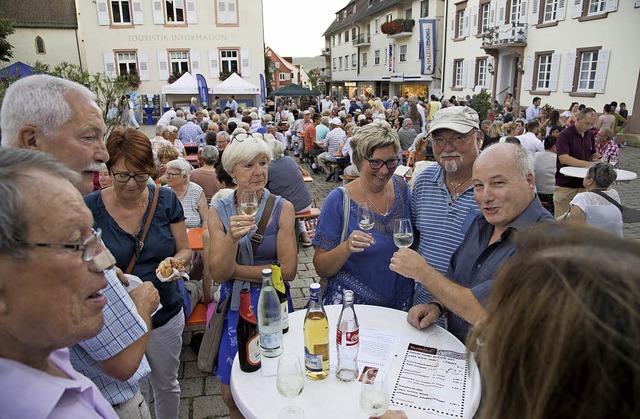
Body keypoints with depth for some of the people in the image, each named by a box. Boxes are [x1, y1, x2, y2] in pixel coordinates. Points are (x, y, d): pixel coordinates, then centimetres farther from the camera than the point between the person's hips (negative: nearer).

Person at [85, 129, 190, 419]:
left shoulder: (166, 200, -7)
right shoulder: (90, 207, -11)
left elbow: (185, 250, 1)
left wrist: (176, 260, -21)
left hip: (165, 315, 2)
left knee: (166, 384, 22)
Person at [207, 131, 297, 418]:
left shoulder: (282, 208, -10)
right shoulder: (218, 211, -6)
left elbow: (288, 270, -15)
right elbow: (218, 273, -13)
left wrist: (234, 270, -12)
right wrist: (232, 237, -30)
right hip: (234, 306, 2)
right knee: (231, 395, 15)